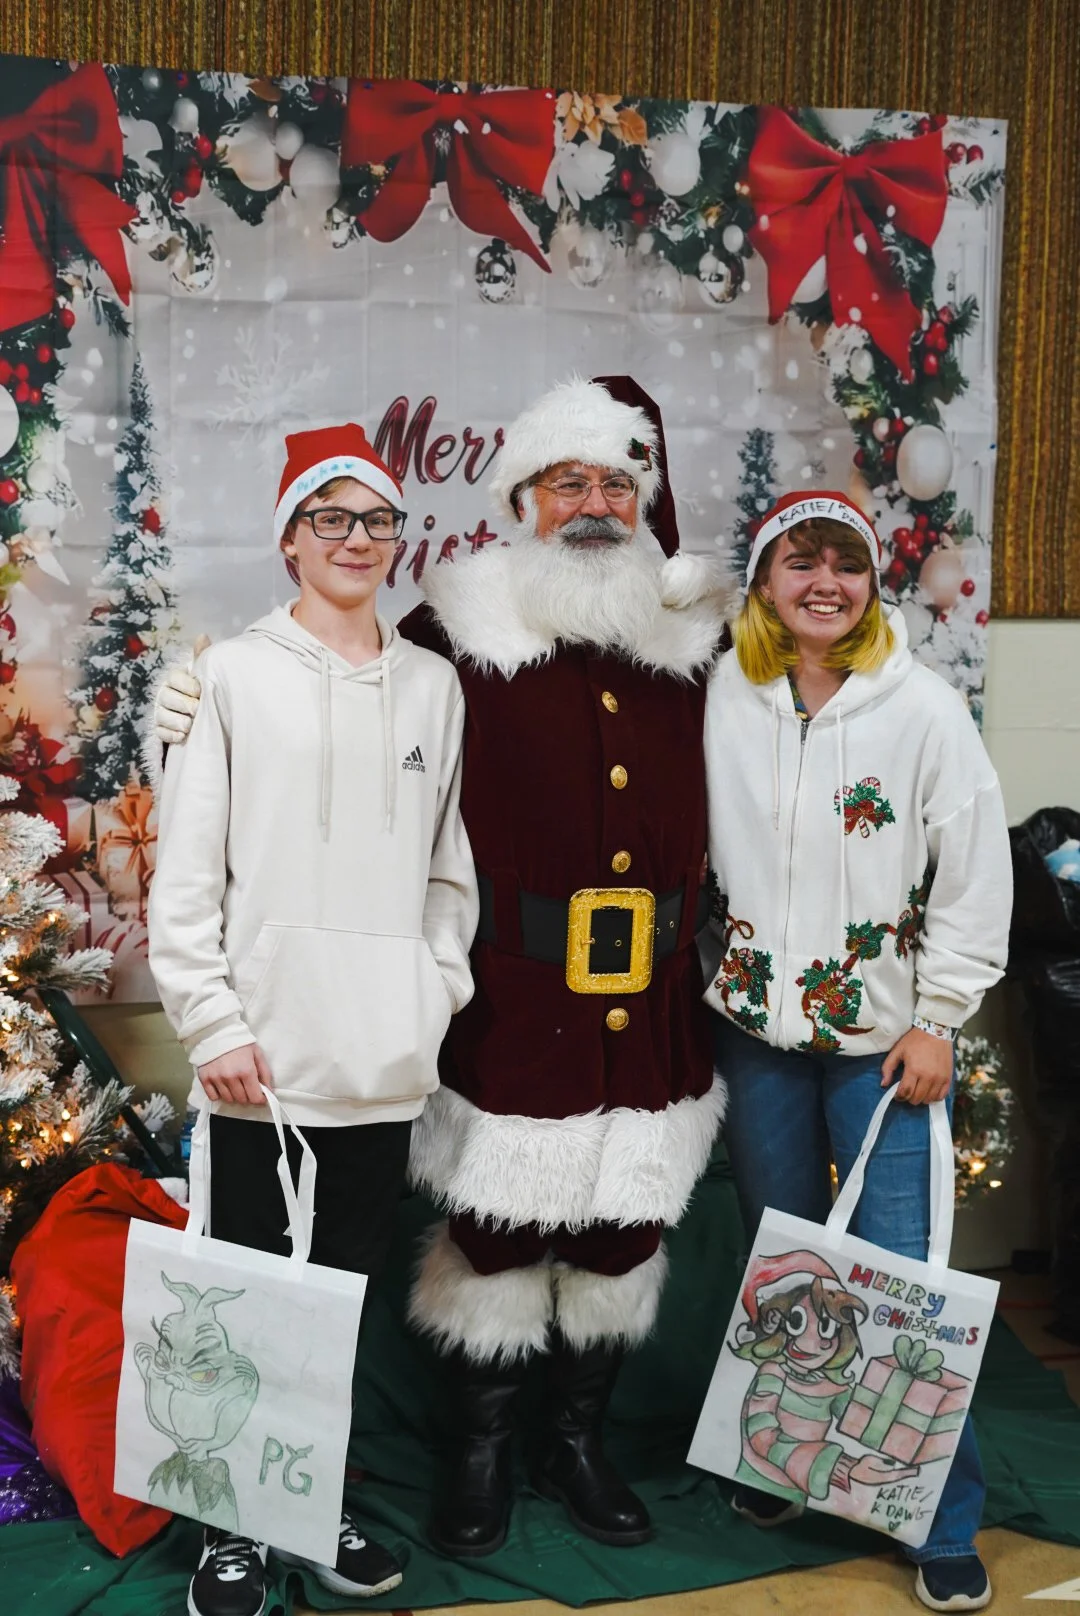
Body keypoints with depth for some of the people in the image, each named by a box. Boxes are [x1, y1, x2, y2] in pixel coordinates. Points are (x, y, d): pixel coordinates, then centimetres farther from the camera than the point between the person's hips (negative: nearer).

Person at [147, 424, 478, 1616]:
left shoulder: (433, 685, 9)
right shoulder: (238, 674, -1)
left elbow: (450, 862, 12)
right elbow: (186, 867, -4)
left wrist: (439, 988, 3)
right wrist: (212, 1020, -9)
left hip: (387, 1056, 3)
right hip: (264, 1052, -3)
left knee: (349, 1286, 13)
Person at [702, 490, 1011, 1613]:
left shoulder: (923, 707, -7)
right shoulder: (724, 697, 0)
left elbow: (977, 876, -5)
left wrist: (936, 1022, -7)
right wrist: (709, 976, 7)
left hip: (884, 1036, -2)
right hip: (756, 1027, 3)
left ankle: (944, 1524, 14)